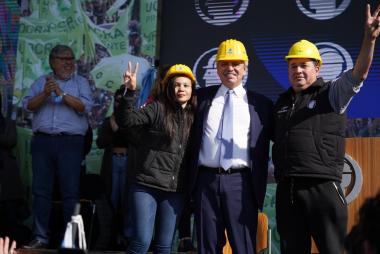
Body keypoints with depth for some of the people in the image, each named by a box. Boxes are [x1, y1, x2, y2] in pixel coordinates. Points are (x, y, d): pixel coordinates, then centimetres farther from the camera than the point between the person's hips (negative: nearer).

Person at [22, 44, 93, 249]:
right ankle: (40, 237, 7)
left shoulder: (80, 82, 9)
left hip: (70, 142, -2)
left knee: (70, 191, -3)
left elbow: (85, 106, -6)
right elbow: (28, 105, 3)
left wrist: (62, 93, -13)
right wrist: (45, 93, -12)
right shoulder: (41, 82, 14)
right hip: (42, 141, 2)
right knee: (41, 190, 2)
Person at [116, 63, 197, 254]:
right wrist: (130, 91, -26)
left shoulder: (193, 116, 9)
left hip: (175, 190, 4)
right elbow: (126, 121, -16)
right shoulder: (157, 109, -2)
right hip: (146, 185, -4)